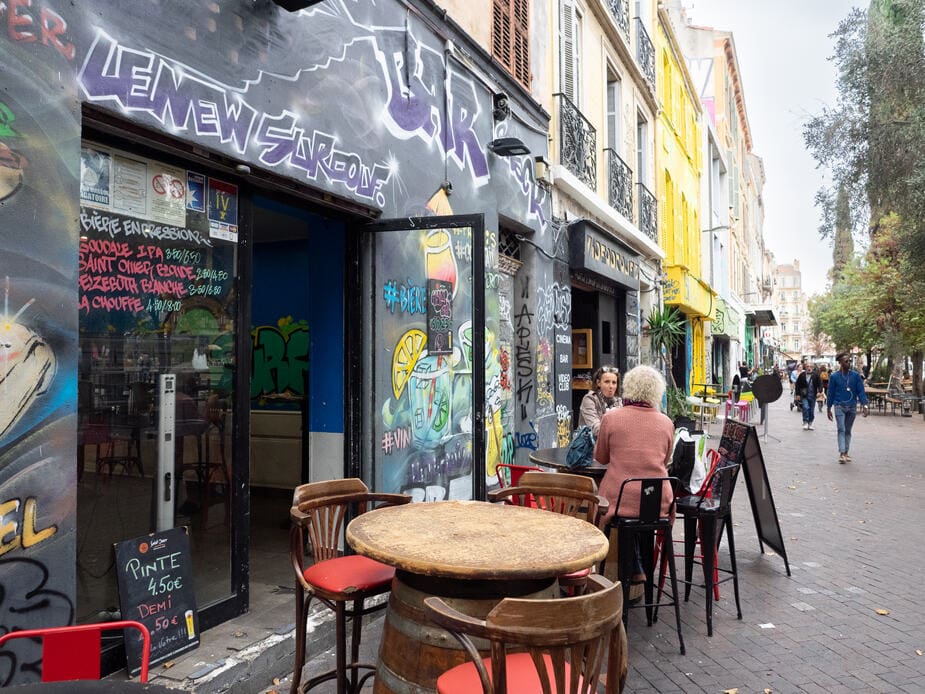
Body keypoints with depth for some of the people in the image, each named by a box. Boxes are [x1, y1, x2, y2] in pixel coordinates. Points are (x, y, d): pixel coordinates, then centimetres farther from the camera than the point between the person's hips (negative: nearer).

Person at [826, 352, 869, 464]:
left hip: (852, 406, 3)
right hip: (839, 406, -3)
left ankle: (846, 453, 19)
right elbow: (830, 393, 2)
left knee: (848, 431, 11)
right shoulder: (834, 376, -4)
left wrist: (864, 406, -9)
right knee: (841, 429, -10)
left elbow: (861, 391, 0)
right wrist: (828, 409, 5)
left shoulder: (855, 375, 1)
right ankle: (841, 454, -14)